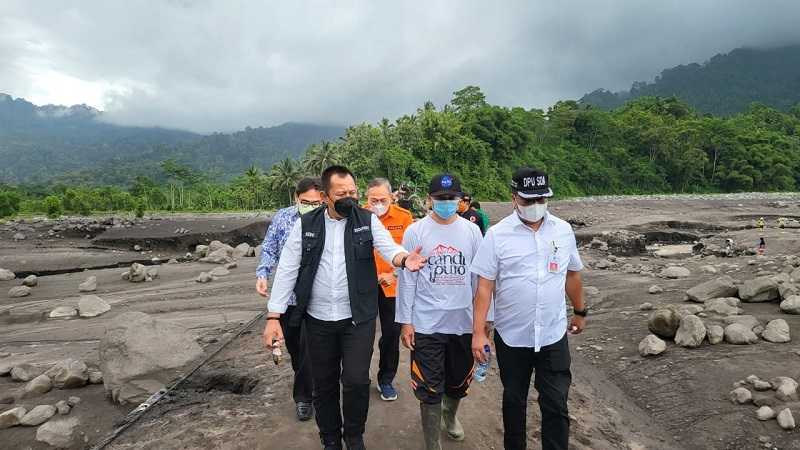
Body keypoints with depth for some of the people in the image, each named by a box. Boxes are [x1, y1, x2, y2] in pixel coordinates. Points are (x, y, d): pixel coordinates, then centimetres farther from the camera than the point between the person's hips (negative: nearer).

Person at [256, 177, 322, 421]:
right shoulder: (282, 218, -2)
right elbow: (269, 250, 4)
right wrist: (262, 275, -10)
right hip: (286, 294, 3)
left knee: (309, 348, -1)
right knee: (292, 345, 19)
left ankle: (303, 395, 17)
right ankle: (306, 381, 44)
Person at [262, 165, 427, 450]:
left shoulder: (368, 220, -2)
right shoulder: (305, 224, -2)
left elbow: (388, 247, -17)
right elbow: (287, 270, -3)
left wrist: (404, 258, -42)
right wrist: (273, 317, -8)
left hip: (358, 318, -1)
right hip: (318, 320, 1)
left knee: (356, 381, -2)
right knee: (324, 385, 13)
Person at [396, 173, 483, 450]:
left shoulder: (472, 231, 1)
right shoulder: (415, 232, -5)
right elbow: (407, 279, -3)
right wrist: (406, 321, -4)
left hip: (463, 321, 3)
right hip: (426, 323, -3)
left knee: (458, 381, 20)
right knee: (429, 389, 3)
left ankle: (450, 415, 50)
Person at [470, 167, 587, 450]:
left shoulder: (563, 230, 0)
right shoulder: (497, 234, -9)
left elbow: (572, 274, 13)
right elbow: (485, 285, -9)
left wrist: (580, 312, 21)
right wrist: (478, 332, -12)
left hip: (553, 335, 1)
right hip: (511, 336, -1)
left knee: (556, 405, 6)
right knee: (514, 401, 17)